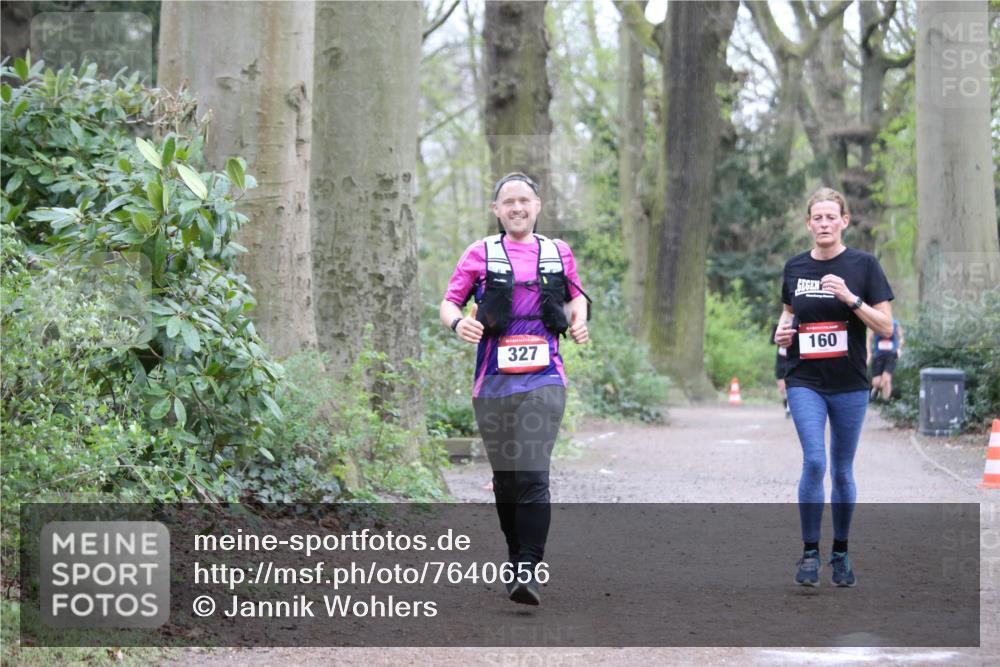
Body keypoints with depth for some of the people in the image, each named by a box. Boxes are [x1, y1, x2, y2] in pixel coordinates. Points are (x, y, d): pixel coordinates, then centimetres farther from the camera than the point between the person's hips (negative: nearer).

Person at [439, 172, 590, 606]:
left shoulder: (558, 254, 11)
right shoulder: (480, 254, 6)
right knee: (505, 477, 8)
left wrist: (578, 321, 6)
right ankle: (515, 559, 26)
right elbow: (449, 303, 8)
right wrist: (458, 323, -14)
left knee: (533, 476, -15)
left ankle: (529, 571, -19)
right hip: (493, 381, 1)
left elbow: (576, 295, 28)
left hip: (544, 380, -1)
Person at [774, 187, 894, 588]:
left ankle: (840, 554, 21)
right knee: (815, 462, -15)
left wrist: (850, 297, -20)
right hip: (805, 382, 1)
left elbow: (886, 328, -6)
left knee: (842, 471, 7)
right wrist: (783, 330, 0)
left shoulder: (863, 265, -4)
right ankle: (809, 552, -5)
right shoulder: (794, 267, 5)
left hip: (850, 385, -1)